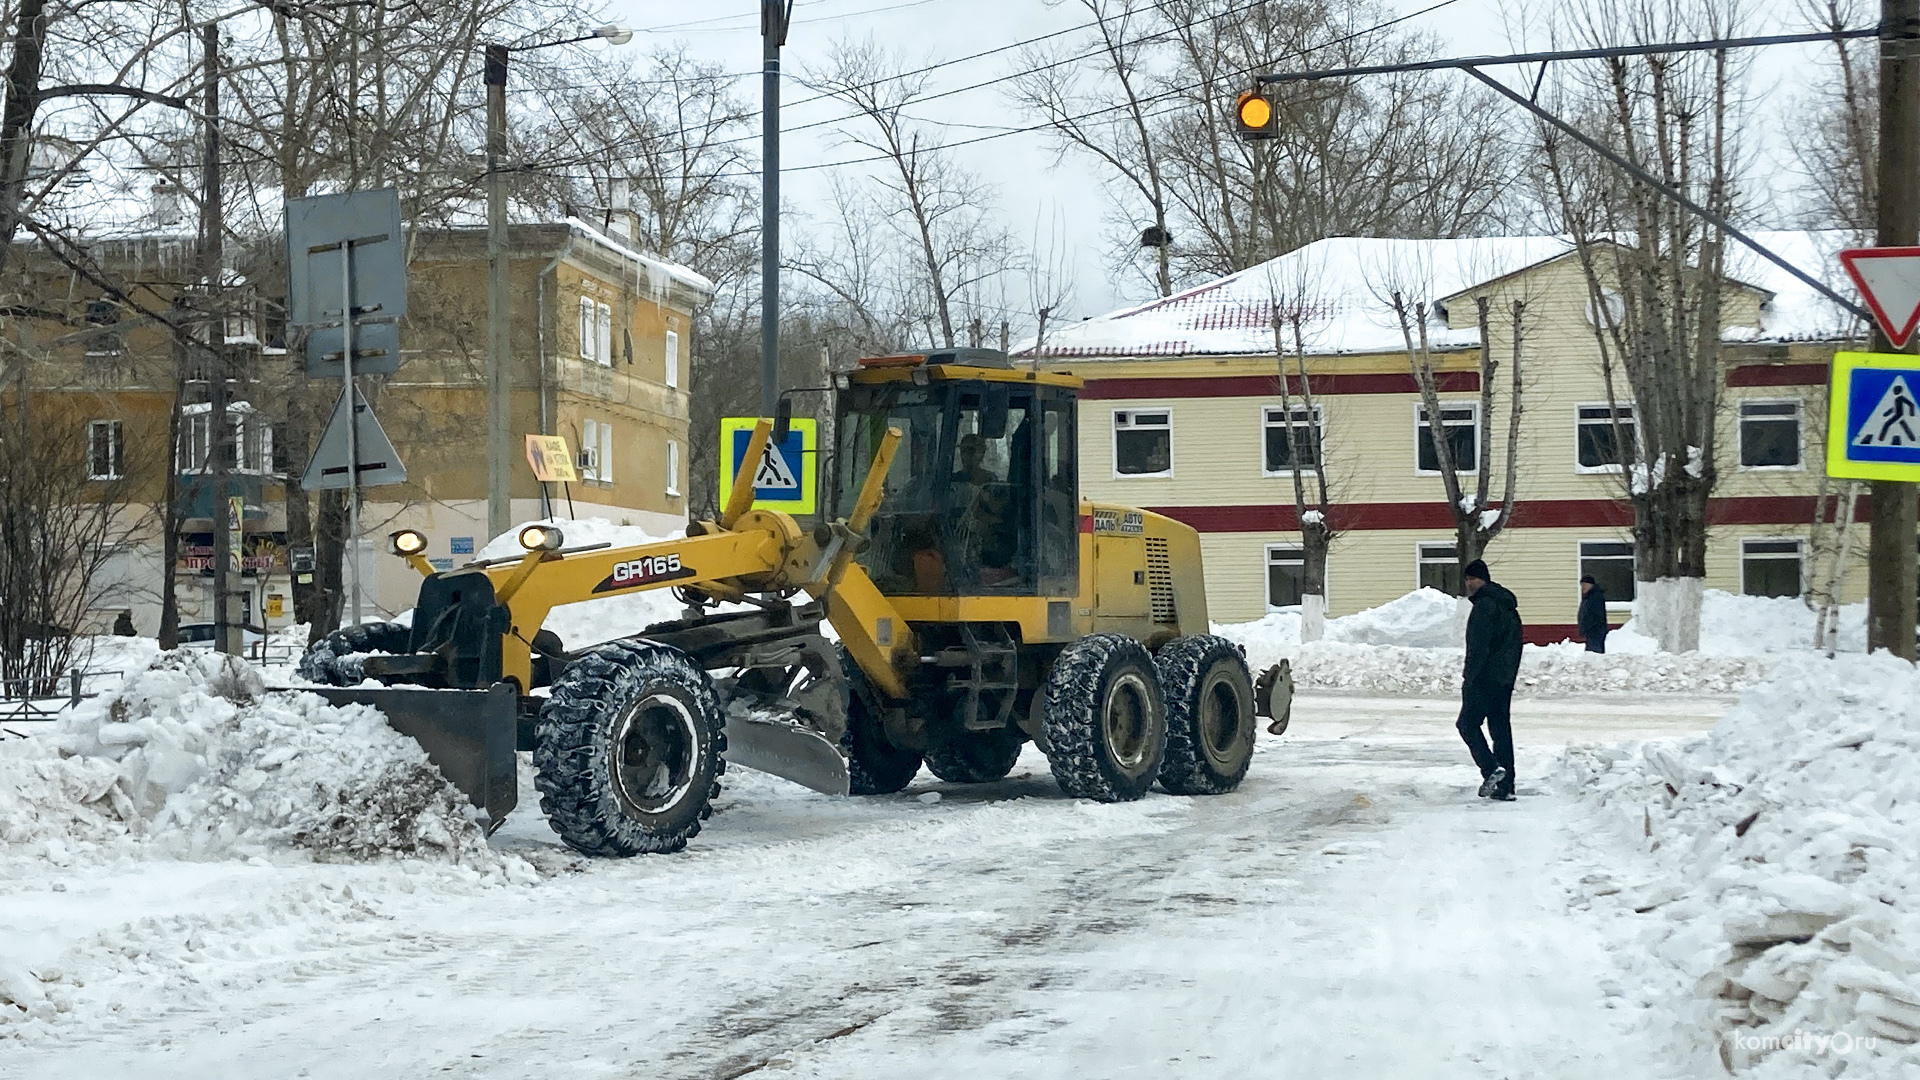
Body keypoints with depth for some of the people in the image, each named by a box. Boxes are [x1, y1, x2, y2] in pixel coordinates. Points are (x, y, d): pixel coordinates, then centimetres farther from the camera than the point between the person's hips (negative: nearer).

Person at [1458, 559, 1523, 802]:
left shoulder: (1485, 604, -13)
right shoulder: (1509, 606, 18)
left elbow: (1479, 645, -19)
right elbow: (1514, 645, 21)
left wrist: (1469, 677, -16)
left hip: (1486, 678, -9)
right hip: (1506, 679, 9)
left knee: (1468, 723, -1)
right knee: (1501, 728, 9)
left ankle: (1492, 768, -17)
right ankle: (1505, 786, 7)